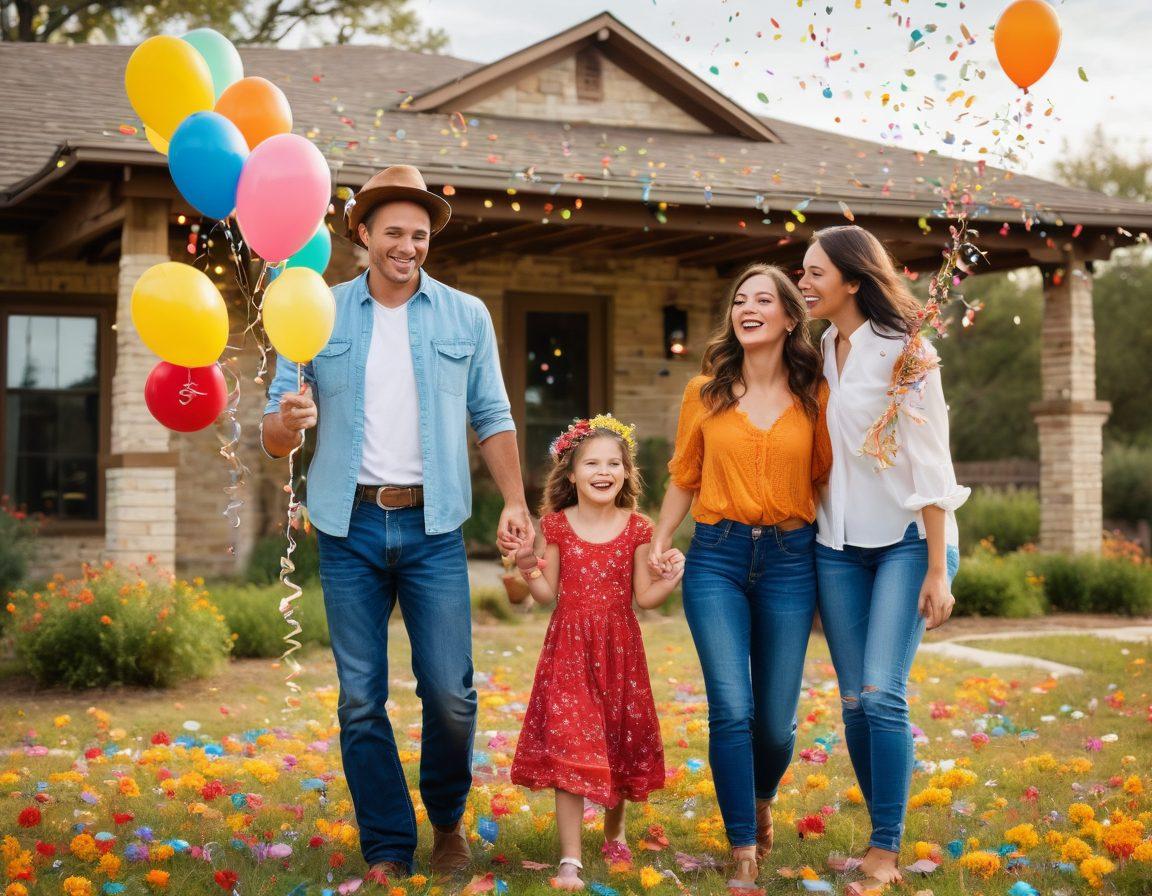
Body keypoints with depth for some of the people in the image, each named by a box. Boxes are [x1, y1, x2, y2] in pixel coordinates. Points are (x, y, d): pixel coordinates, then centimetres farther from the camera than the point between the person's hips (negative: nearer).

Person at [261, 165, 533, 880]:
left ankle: (448, 820, 22)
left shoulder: (466, 316, 8)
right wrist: (289, 421, -19)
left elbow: (492, 417, 8)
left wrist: (516, 499, -6)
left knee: (451, 693, -4)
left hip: (432, 528, 0)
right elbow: (275, 437, 5)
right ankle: (388, 848, 15)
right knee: (362, 700, 3)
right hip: (351, 528, 1)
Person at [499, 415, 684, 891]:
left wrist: (672, 576, -14)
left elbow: (644, 597, 3)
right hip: (569, 647, -1)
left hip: (620, 650, 1)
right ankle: (570, 859, -4)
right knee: (568, 748, -8)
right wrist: (529, 567, -13)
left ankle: (614, 833, 37)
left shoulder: (636, 529, 0)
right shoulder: (557, 526, -1)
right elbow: (549, 594, 3)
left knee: (618, 744, 11)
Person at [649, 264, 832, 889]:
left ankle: (759, 800, 37)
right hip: (717, 557, 0)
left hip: (789, 559, 0)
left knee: (777, 718, 4)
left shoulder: (815, 398, 3)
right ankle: (744, 855, 1)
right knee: (732, 709, -11)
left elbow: (825, 480, 9)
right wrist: (656, 545, 8)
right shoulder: (705, 393, 5)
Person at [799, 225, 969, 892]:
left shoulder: (906, 354, -10)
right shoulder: (819, 355, 10)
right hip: (839, 544, 6)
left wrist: (938, 569, -15)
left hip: (907, 539, -6)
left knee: (882, 693, -14)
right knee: (855, 700, 4)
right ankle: (885, 837, 16)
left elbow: (930, 465, -12)